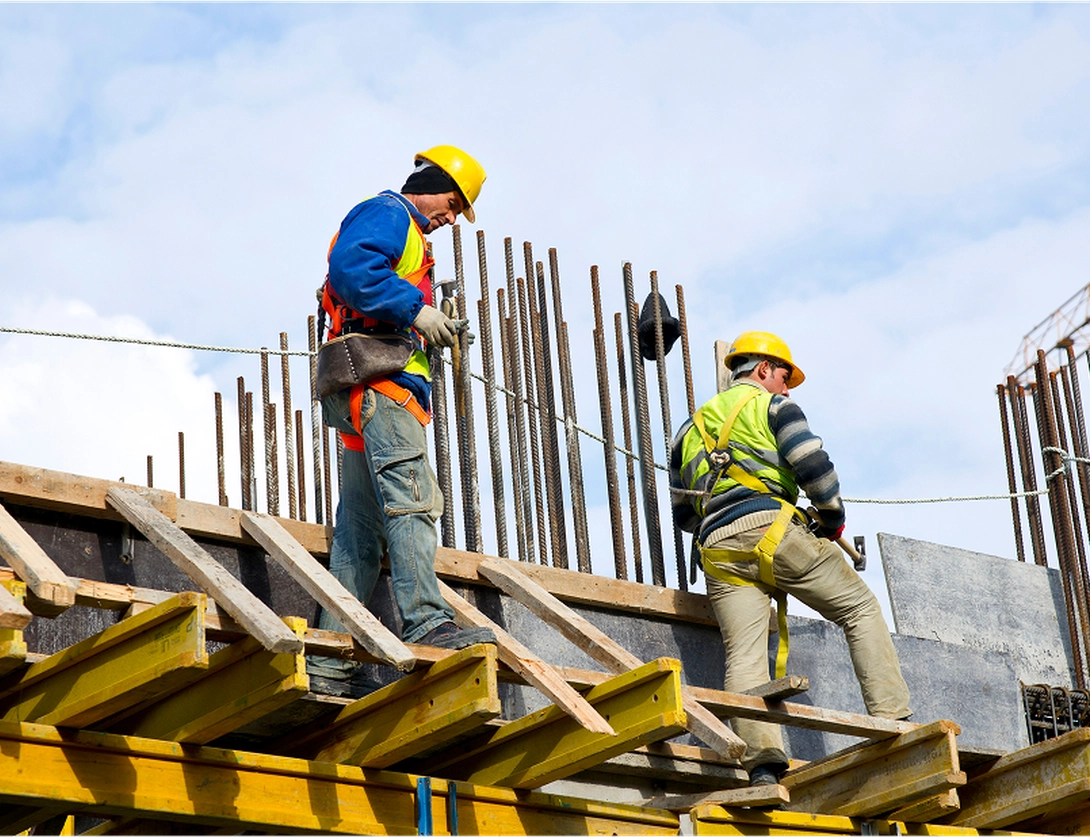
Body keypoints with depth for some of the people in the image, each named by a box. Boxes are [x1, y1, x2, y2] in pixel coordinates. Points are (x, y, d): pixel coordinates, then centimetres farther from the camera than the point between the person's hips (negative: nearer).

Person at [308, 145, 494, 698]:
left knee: (360, 532, 4)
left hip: (371, 399, 10)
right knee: (412, 500, -22)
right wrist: (414, 310, -18)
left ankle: (331, 663, 0)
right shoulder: (386, 214, 2)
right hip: (379, 383, -10)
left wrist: (431, 333, 15)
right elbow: (350, 266, -18)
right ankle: (427, 623, -33)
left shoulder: (404, 234, 33)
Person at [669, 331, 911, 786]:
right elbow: (812, 464, -4)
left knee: (744, 657, -7)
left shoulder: (690, 428, 30)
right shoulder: (772, 405, 12)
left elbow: (683, 512, 30)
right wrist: (833, 518, 10)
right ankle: (891, 721, -4)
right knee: (861, 609, 7)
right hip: (772, 529, -4)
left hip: (718, 551, 5)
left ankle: (761, 763, -26)